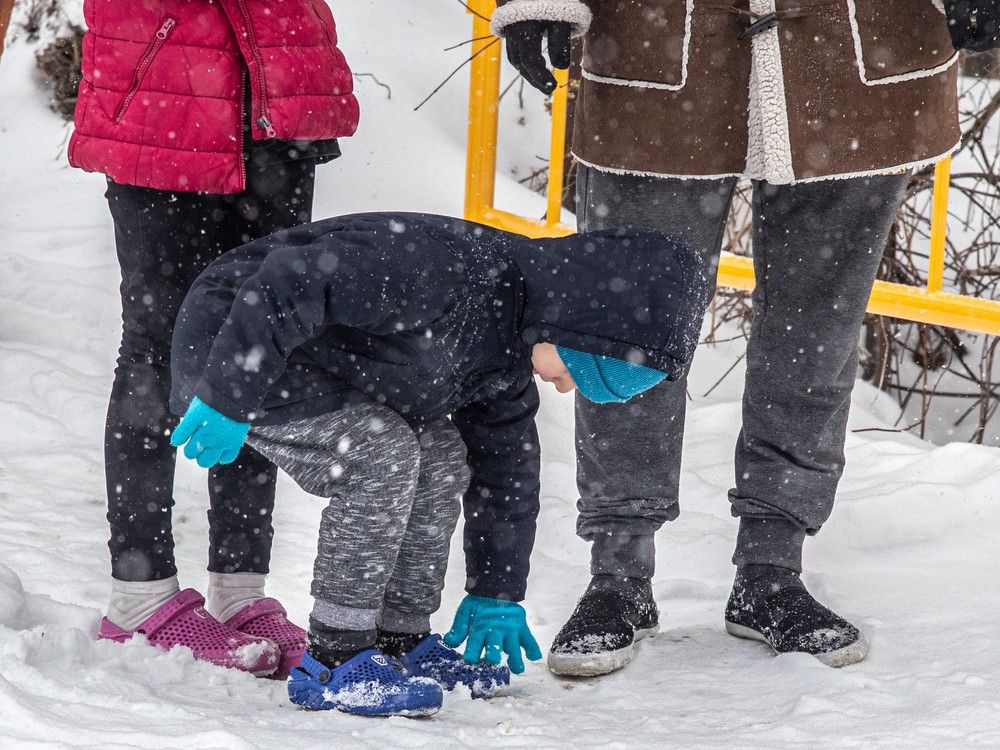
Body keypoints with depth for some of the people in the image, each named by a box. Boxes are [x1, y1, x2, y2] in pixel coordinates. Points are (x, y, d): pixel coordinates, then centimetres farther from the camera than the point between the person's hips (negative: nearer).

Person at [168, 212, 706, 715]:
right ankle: (333, 661, -15)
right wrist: (228, 398, -30)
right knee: (382, 451, -23)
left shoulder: (506, 363, 1)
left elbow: (505, 468, 13)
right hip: (229, 342, -10)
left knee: (442, 457, 2)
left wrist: (496, 595, 15)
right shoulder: (446, 269, -32)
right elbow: (289, 282, -35)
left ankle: (399, 641, 11)